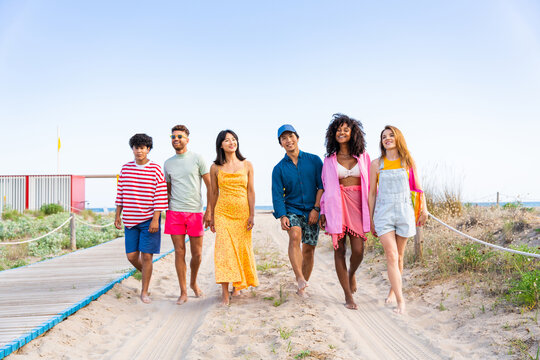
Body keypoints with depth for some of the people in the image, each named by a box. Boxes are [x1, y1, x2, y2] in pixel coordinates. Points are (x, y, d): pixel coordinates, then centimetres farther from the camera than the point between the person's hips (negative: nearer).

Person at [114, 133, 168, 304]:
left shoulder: (156, 170, -5)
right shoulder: (125, 169, 7)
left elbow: (160, 197, -8)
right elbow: (120, 193, 13)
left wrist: (155, 220, -14)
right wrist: (117, 216, 9)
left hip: (149, 220, -4)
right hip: (130, 220, 4)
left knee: (146, 256, -3)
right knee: (132, 256, 5)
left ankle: (144, 292, 10)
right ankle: (145, 273, 37)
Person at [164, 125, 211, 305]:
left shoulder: (197, 159, 2)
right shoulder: (168, 163, 11)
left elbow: (210, 186, 2)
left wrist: (209, 211, -5)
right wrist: (167, 210, 13)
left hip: (195, 212, -2)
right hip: (174, 212, 2)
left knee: (197, 254, 5)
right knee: (179, 252, 0)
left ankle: (193, 282, 31)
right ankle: (183, 292, 10)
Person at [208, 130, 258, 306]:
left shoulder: (247, 165, 5)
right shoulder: (215, 168, 4)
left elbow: (250, 191, 2)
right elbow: (214, 193, 9)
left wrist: (251, 215, -4)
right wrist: (212, 217, 10)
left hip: (242, 212, 1)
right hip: (223, 212, -1)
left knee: (242, 249, 6)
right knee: (224, 249, -9)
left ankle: (237, 285, 27)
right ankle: (225, 292, -6)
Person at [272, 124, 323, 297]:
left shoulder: (314, 160, 4)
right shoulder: (279, 169, 4)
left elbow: (322, 186, 2)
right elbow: (277, 195, -1)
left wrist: (316, 208, -7)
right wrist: (282, 216, -15)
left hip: (312, 210, 1)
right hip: (292, 209, -1)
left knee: (309, 249, 0)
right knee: (295, 235, -29)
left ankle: (302, 286, 15)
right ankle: (300, 278, -34)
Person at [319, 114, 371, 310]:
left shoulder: (363, 156, 8)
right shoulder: (330, 159, 8)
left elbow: (369, 184, 9)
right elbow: (325, 186, 10)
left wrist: (371, 210, 4)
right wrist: (323, 212, 4)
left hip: (357, 205, 0)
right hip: (336, 205, 0)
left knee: (358, 250, -8)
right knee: (339, 249, -1)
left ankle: (351, 273, 28)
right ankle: (348, 295, 10)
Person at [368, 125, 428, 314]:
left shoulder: (408, 162, 6)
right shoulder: (376, 164, 5)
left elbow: (418, 188, 10)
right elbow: (372, 193, 8)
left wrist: (424, 209, 0)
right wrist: (370, 219, 8)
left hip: (404, 212, 1)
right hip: (384, 213, -1)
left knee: (399, 256, 10)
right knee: (391, 255, -12)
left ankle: (392, 290, 31)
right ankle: (400, 301, -13)